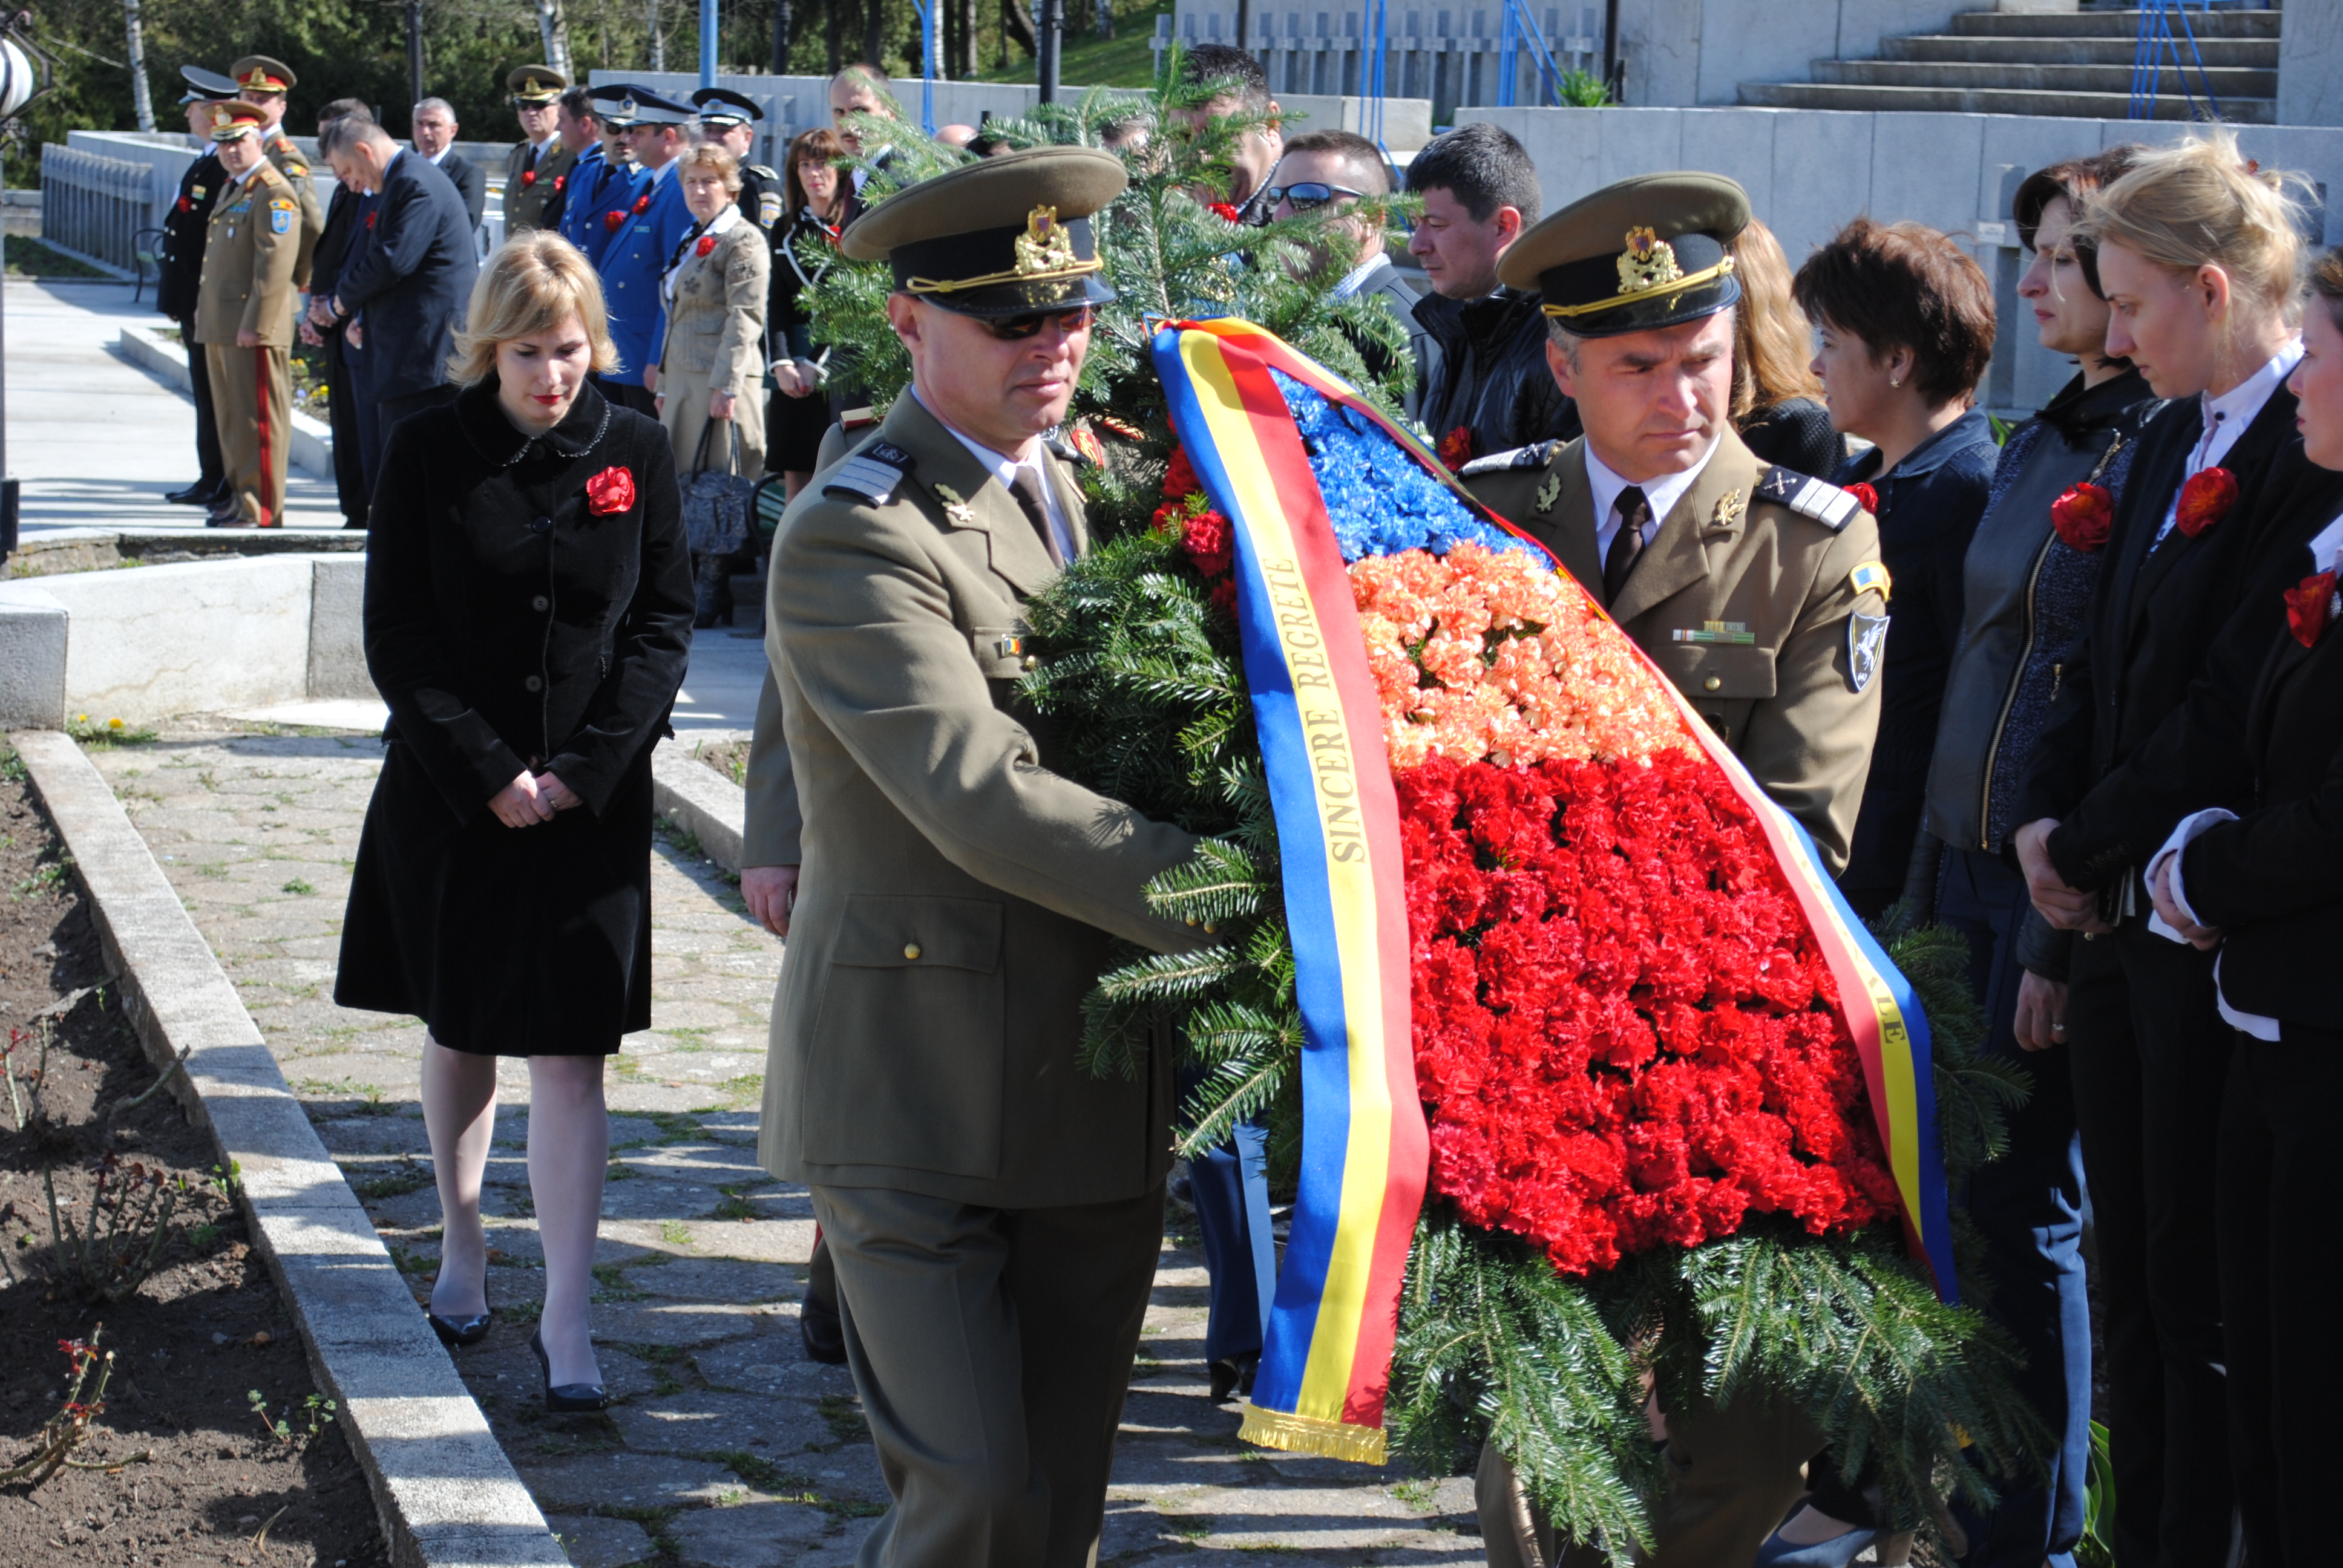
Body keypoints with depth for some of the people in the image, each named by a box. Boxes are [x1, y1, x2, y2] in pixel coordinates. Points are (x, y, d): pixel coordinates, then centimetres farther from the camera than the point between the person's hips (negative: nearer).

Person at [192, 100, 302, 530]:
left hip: (255, 330, -10)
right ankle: (238, 492, 23)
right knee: (231, 415, 15)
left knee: (258, 418, -5)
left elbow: (275, 266, -19)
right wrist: (206, 316, 20)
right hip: (221, 326, 10)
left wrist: (254, 325, -21)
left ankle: (261, 508, -1)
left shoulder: (273, 194, -13)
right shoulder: (232, 188, 18)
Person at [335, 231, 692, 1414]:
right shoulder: (429, 453, -4)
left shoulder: (636, 452, -1)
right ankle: (461, 1244, 33)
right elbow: (397, 637, -4)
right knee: (460, 1030, 14)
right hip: (451, 791, 0)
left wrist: (585, 769, -10)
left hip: (594, 798, 0)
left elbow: (664, 624, 2)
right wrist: (489, 775, -13)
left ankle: (566, 1317, -3)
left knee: (571, 1054, -4)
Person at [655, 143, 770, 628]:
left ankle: (711, 600, -2)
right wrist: (664, 383, 23)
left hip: (722, 379, -9)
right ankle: (684, 591, 12)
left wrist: (727, 386, -20)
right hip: (682, 378, 9)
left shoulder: (743, 240, -6)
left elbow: (745, 317, -14)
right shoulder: (691, 240, 21)